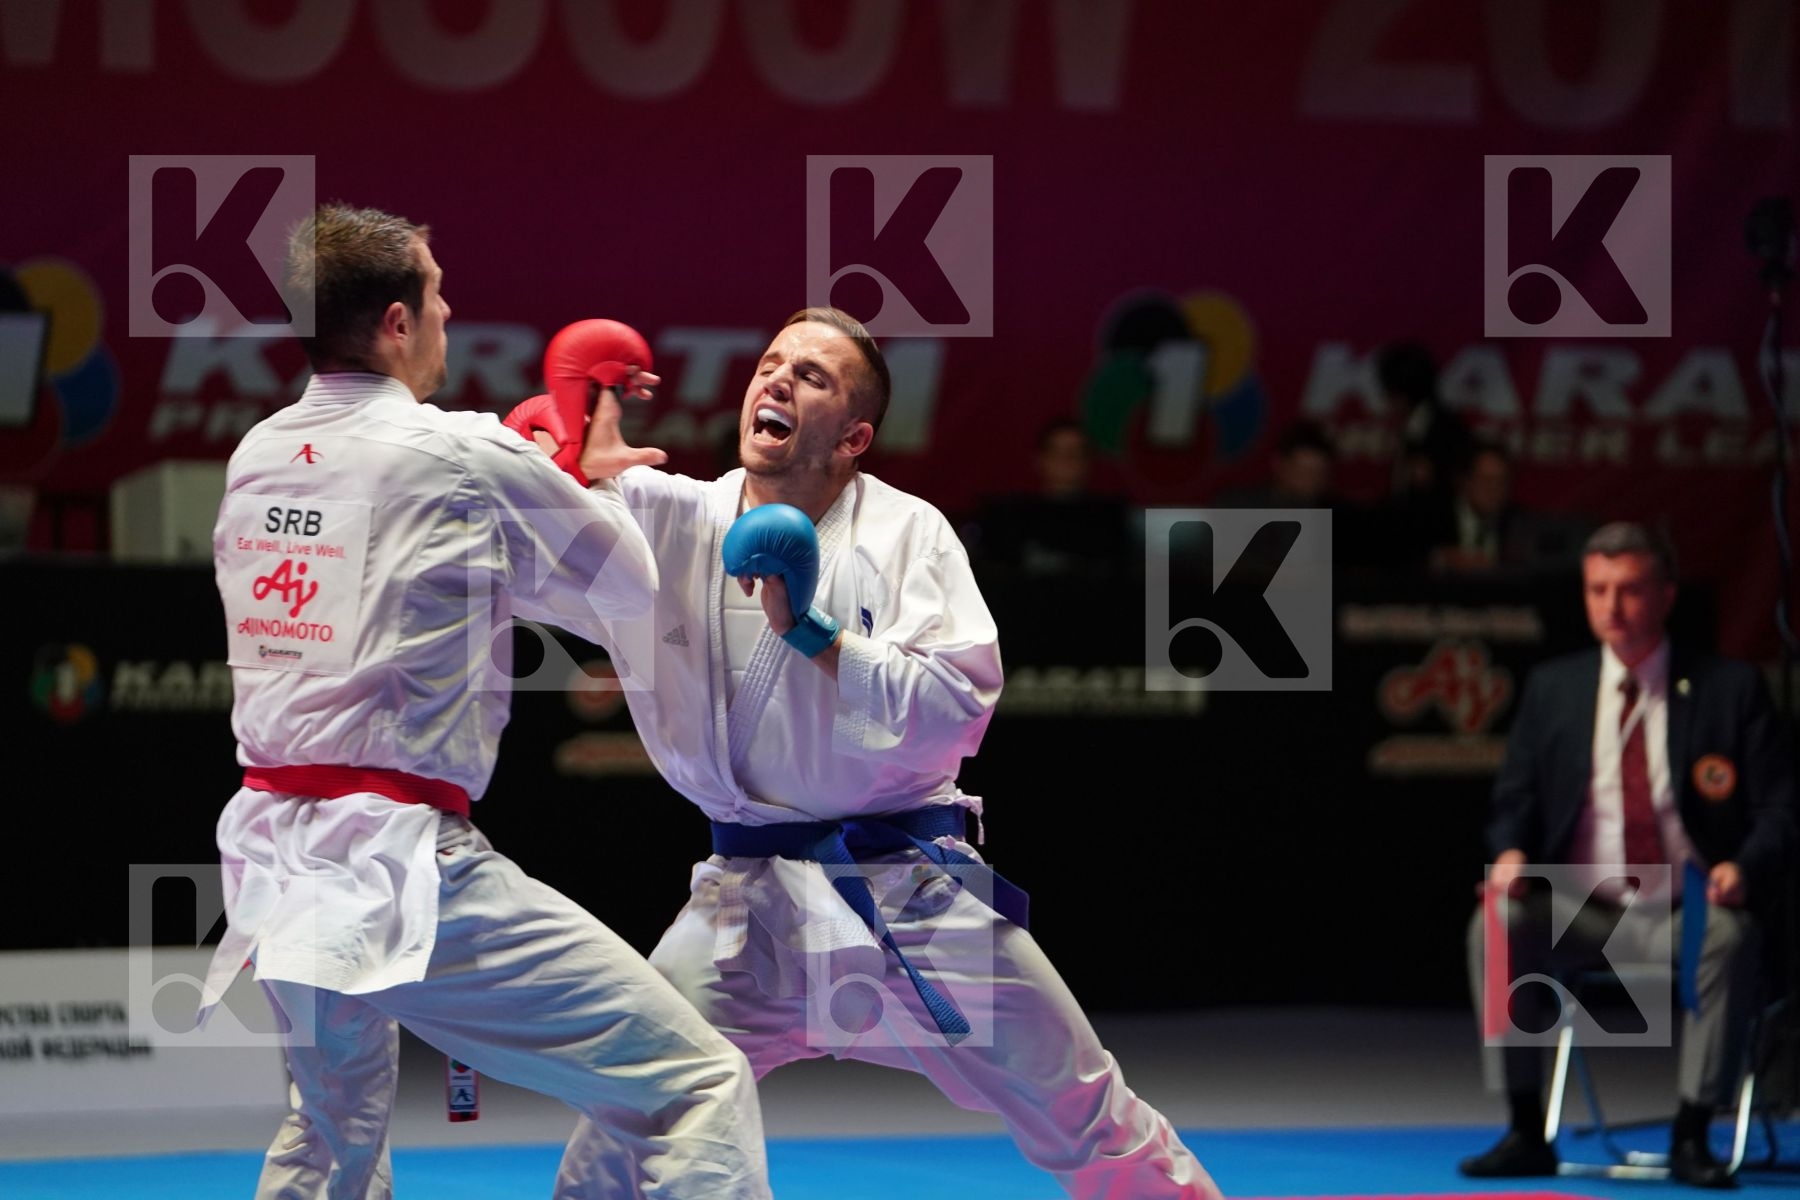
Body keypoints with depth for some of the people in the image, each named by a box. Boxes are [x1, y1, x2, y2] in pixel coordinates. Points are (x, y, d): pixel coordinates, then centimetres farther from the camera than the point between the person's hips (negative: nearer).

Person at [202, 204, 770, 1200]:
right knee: (697, 1092, -8)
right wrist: (595, 477, 25)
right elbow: (626, 590, 6)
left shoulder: (256, 458, 8)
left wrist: (561, 467, 28)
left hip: (274, 854, 8)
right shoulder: (465, 457, -9)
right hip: (402, 874, -8)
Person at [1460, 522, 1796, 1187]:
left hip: (1690, 913, -2)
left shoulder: (1730, 688, 3)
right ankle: (1526, 1134, -21)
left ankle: (1691, 1137, -27)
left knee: (1730, 937, -37)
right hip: (1582, 916, 2)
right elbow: (1515, 798, 13)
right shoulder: (1552, 688, 11)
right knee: (1496, 927, -28)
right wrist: (1511, 851, -12)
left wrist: (1745, 869, -21)